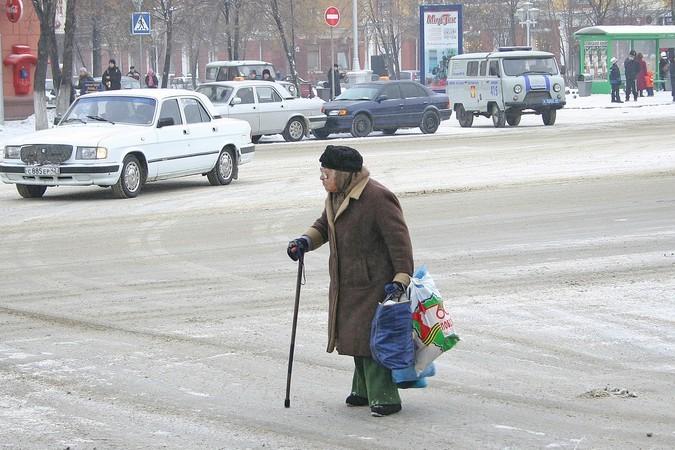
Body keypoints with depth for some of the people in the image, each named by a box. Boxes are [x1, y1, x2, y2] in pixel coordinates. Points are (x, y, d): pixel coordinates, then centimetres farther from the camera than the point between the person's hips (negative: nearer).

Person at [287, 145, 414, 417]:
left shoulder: (377, 198, -18)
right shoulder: (336, 197, 11)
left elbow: (399, 239, -19)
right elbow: (324, 226, 26)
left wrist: (401, 279, -24)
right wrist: (306, 241, 4)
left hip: (374, 285, -9)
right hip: (347, 285, 9)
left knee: (372, 340, -10)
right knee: (356, 336, 15)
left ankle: (385, 398, -4)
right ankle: (364, 390, 28)